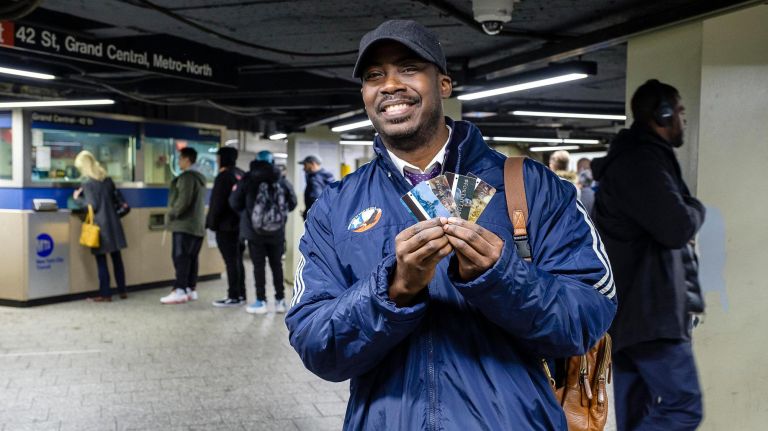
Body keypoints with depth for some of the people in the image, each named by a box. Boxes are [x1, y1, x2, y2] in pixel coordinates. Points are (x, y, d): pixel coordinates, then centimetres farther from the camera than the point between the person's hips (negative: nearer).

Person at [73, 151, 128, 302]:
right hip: (113, 222, 6)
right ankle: (122, 290, 18)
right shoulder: (107, 179, 8)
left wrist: (78, 198, 2)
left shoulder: (88, 183, -10)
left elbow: (92, 206, -12)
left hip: (100, 225, -6)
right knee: (117, 258, 12)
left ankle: (105, 294, 3)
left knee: (101, 260, 0)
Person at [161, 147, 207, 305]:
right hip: (197, 224, 9)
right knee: (191, 258, 9)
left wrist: (172, 213, -8)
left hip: (184, 224, -9)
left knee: (180, 257, -9)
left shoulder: (187, 177, -12)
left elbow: (183, 201, -21)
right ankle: (191, 289, 11)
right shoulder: (200, 178, 17)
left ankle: (180, 290, -12)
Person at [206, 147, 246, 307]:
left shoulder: (223, 176, -13)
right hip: (240, 224, 9)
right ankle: (240, 294, 18)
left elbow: (217, 204, -16)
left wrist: (212, 223, -8)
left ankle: (234, 297, -5)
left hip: (226, 225, -9)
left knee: (230, 261, -7)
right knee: (237, 260, 13)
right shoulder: (241, 174, 14)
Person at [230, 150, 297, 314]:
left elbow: (235, 203, -1)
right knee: (277, 265, 12)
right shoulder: (282, 180, -2)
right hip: (277, 232, 2)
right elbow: (292, 203, 5)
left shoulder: (248, 179, -7)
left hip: (255, 231, -2)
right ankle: (280, 300, 15)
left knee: (258, 266, 5)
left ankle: (261, 302, 7)